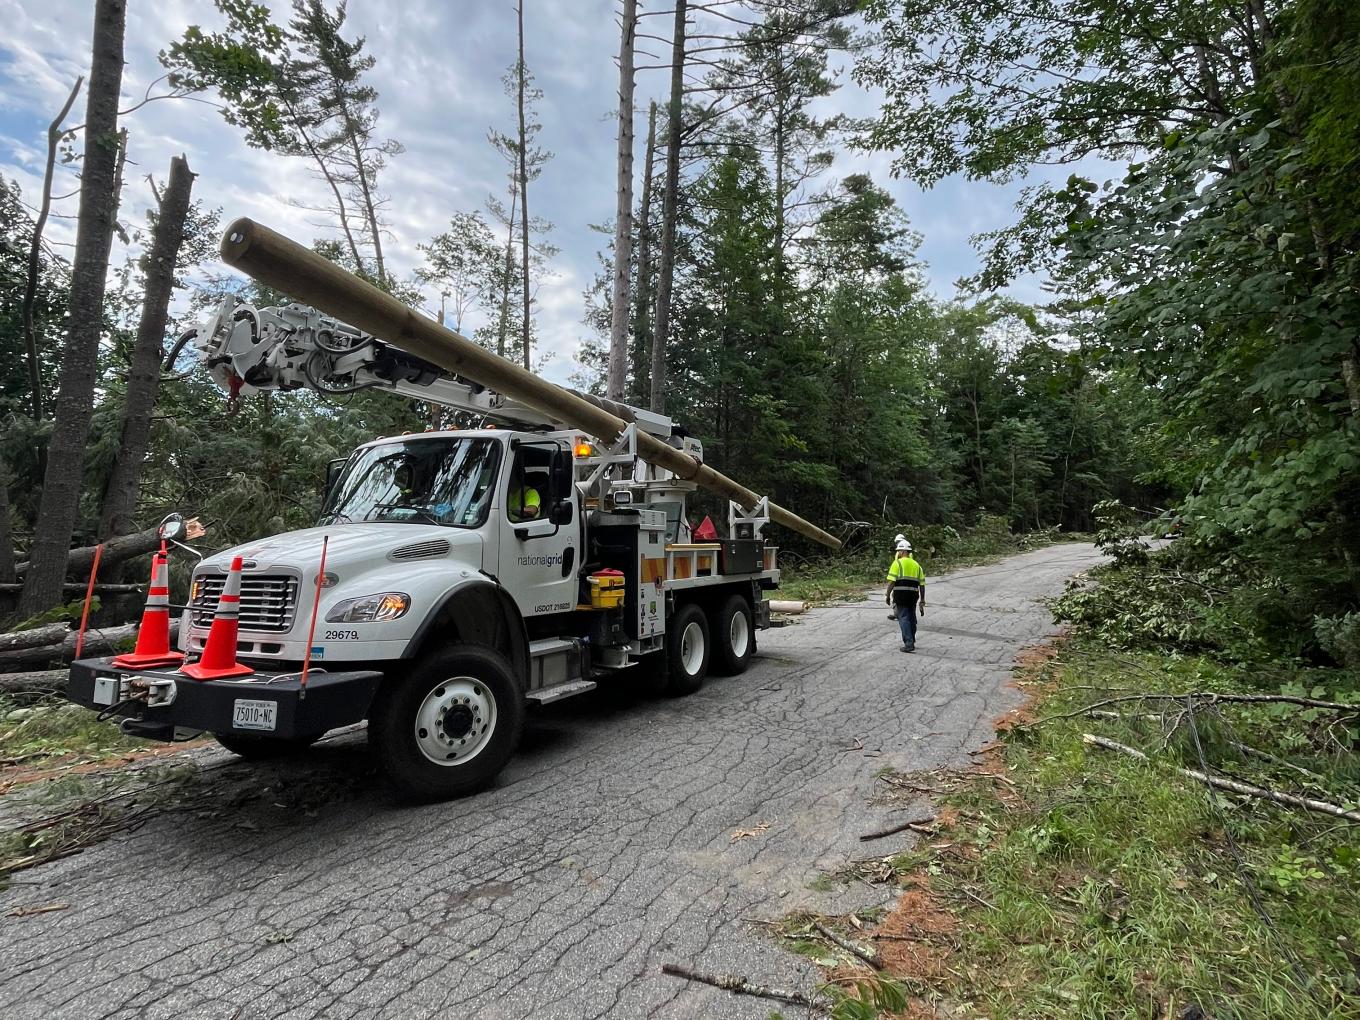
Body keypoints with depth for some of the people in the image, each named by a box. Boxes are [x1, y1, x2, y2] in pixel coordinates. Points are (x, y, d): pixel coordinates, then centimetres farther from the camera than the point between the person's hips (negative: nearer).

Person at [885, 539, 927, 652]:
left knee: (903, 618, -4)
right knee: (911, 617, 18)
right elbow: (922, 584, 14)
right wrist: (922, 600, 18)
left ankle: (909, 644, -12)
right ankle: (911, 641, 30)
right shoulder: (916, 564, 16)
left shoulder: (897, 563, -1)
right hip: (913, 594, 5)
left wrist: (887, 595, -4)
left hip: (901, 593, -5)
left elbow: (892, 581, -11)